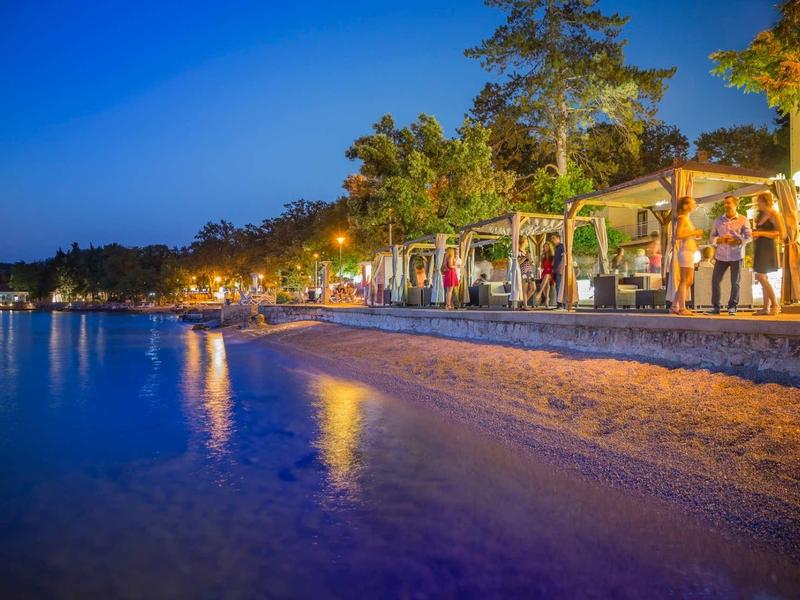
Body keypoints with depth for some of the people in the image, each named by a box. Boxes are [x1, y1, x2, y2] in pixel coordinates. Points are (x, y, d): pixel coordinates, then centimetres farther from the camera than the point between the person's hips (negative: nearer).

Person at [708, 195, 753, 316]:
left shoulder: (743, 220, -1)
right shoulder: (719, 220, 9)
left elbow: (748, 236, -4)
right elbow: (712, 236, 9)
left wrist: (738, 241, -22)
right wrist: (719, 240, -13)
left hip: (736, 256, -3)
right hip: (721, 256, 3)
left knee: (735, 282, 2)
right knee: (715, 280, -1)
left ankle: (732, 307, 12)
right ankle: (715, 307, 7)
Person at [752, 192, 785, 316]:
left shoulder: (773, 214, -8)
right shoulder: (760, 215, 16)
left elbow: (781, 234, -15)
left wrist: (761, 233, -18)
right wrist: (754, 234, 7)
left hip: (767, 248, -9)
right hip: (759, 248, 9)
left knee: (760, 276, -14)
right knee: (763, 277, 6)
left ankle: (775, 304, -6)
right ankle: (766, 308, 7)